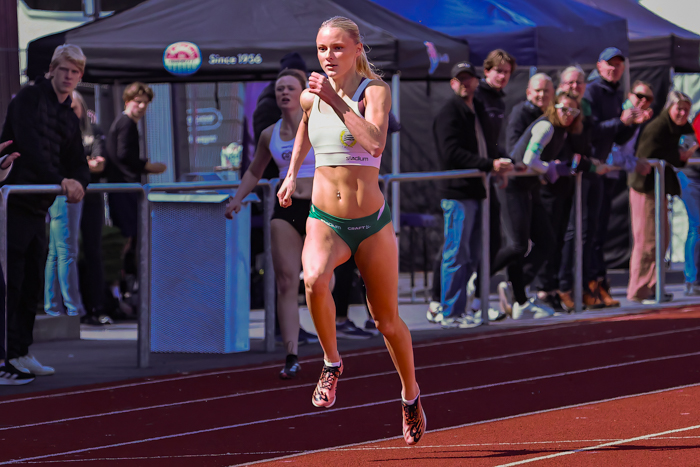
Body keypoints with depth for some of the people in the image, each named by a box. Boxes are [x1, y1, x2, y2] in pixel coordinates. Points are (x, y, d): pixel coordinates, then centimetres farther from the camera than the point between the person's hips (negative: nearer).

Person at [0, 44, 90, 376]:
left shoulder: (69, 118, 17)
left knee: (32, 283, 11)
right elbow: (30, 146, -21)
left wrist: (78, 182, -8)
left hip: (38, 208, 8)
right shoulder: (29, 99, -8)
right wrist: (60, 181, -28)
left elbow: (77, 161, 15)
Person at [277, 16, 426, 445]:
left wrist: (336, 102, -31)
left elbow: (375, 143, -30)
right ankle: (332, 362, -9)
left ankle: (411, 395, 36)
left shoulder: (375, 91, -11)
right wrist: (292, 173, 24)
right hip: (325, 221, 2)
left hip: (372, 225, -2)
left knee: (388, 322, 9)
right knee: (314, 279, -32)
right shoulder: (312, 95, 3)